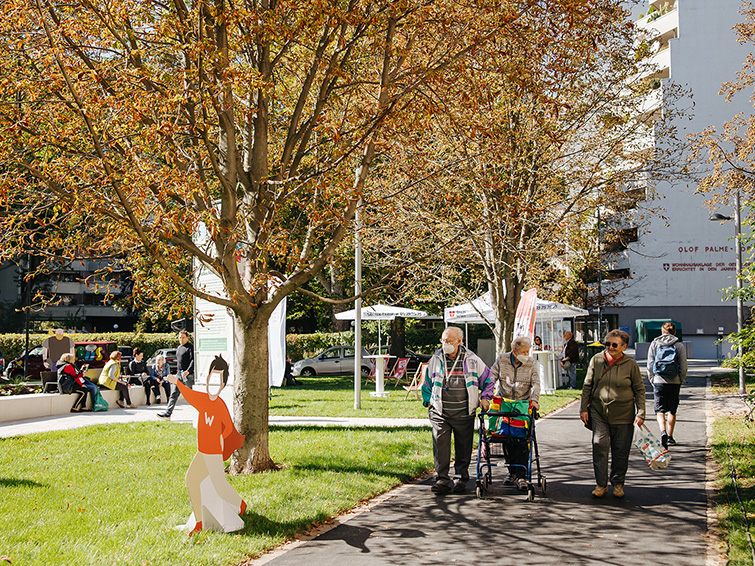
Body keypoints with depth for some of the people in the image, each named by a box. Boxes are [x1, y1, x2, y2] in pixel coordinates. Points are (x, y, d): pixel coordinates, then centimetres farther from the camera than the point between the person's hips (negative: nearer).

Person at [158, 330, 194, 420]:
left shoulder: (190, 348, -7)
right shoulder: (178, 348, 18)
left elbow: (193, 360, -17)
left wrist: (188, 371, -27)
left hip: (188, 375, -8)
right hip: (179, 375, 8)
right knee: (174, 394, 0)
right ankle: (167, 414, -4)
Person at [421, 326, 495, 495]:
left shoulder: (472, 360, 0)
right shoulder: (435, 360, 5)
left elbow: (489, 380, 13)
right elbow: (427, 383, 19)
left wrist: (485, 398, 5)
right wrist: (428, 401, 11)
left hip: (464, 413, 0)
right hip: (439, 413, 1)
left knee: (463, 447, 6)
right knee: (440, 446, -8)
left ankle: (461, 479, 18)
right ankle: (442, 480, -3)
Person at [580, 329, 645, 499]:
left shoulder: (631, 364, -3)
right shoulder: (596, 360, 0)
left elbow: (639, 390, 3)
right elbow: (587, 385, 8)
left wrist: (640, 413, -3)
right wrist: (584, 408, 4)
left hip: (623, 415, -1)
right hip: (599, 413, 1)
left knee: (621, 451, 6)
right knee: (599, 447, -4)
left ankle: (618, 483, 22)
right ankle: (601, 484, 7)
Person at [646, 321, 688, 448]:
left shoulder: (654, 344, 2)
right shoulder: (679, 346, 0)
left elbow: (650, 365, 2)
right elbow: (683, 367, 0)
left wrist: (652, 380, 11)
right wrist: (680, 381, 13)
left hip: (659, 381, -1)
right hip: (674, 382, 1)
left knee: (660, 411, 1)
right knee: (672, 411, 16)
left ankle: (663, 432, -24)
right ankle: (670, 437, 20)